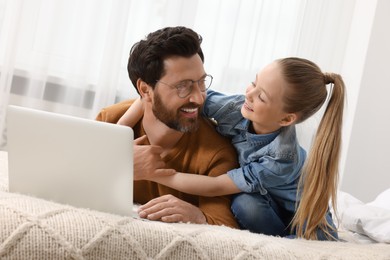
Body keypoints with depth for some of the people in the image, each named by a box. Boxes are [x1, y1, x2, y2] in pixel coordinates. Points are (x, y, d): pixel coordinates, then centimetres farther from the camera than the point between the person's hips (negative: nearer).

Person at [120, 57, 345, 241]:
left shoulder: (281, 160, -35)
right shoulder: (237, 108, -24)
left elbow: (216, 187, -30)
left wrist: (149, 172, -30)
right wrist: (121, 127, -29)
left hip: (302, 222, -5)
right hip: (262, 204, 5)